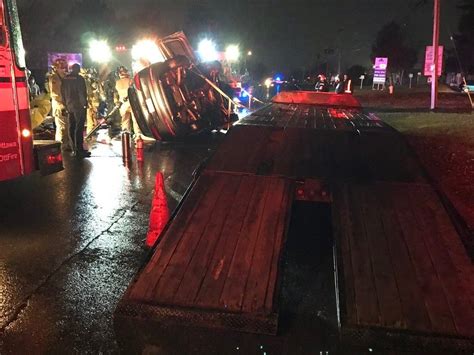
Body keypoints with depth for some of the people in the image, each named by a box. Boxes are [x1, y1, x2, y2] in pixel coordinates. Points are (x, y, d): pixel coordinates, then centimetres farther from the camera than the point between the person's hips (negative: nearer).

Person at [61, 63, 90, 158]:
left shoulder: (65, 79, 10)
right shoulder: (79, 78, -9)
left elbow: (63, 92, 14)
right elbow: (83, 92, -12)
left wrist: (66, 104, 19)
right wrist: (85, 103, -3)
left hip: (69, 106, 7)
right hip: (79, 106, -7)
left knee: (71, 128, 9)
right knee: (79, 128, -7)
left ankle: (74, 150, 14)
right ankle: (79, 150, -8)